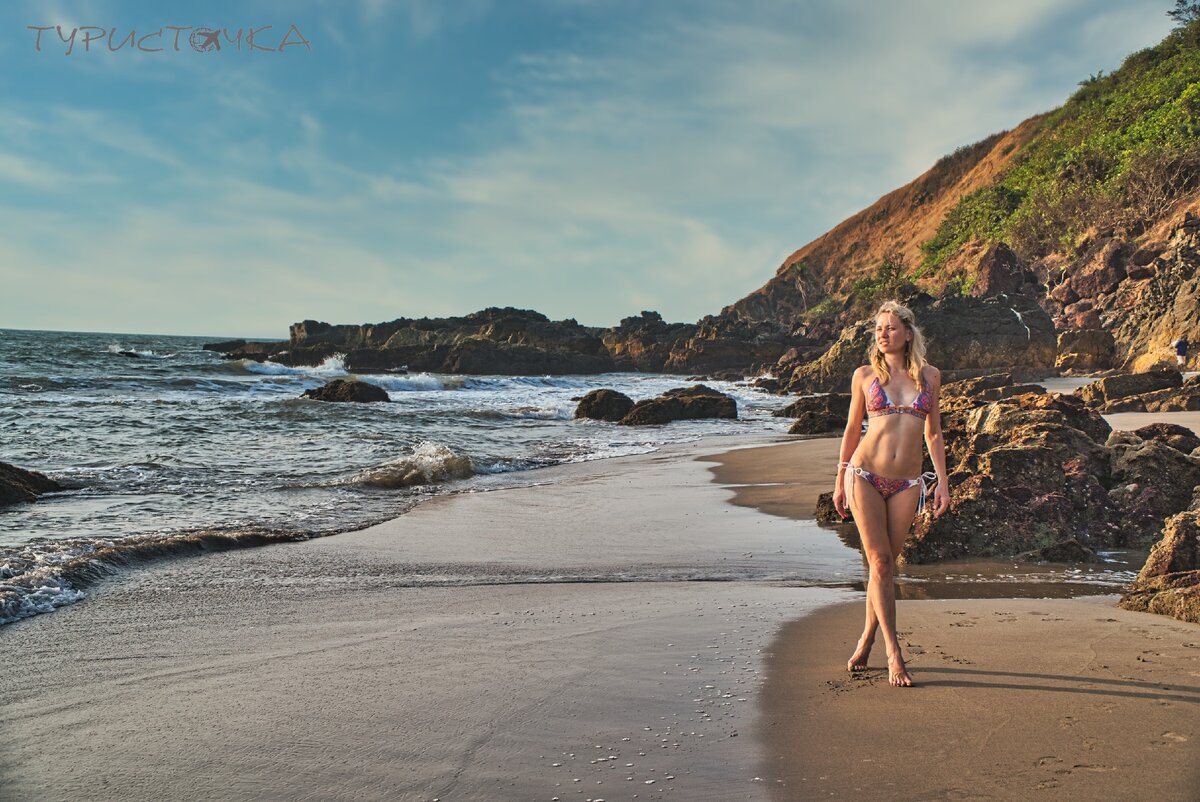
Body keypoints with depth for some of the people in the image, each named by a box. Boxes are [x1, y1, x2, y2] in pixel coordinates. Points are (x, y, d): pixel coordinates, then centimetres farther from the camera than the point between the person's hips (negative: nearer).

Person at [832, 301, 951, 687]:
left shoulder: (930, 376, 8)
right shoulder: (864, 375, 4)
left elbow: (933, 433, 13)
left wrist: (942, 481, 7)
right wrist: (840, 480, 13)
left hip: (906, 484, 2)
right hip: (864, 475, -1)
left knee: (885, 564, 5)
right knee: (879, 562, -6)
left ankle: (866, 641, 23)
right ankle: (893, 653, -3)